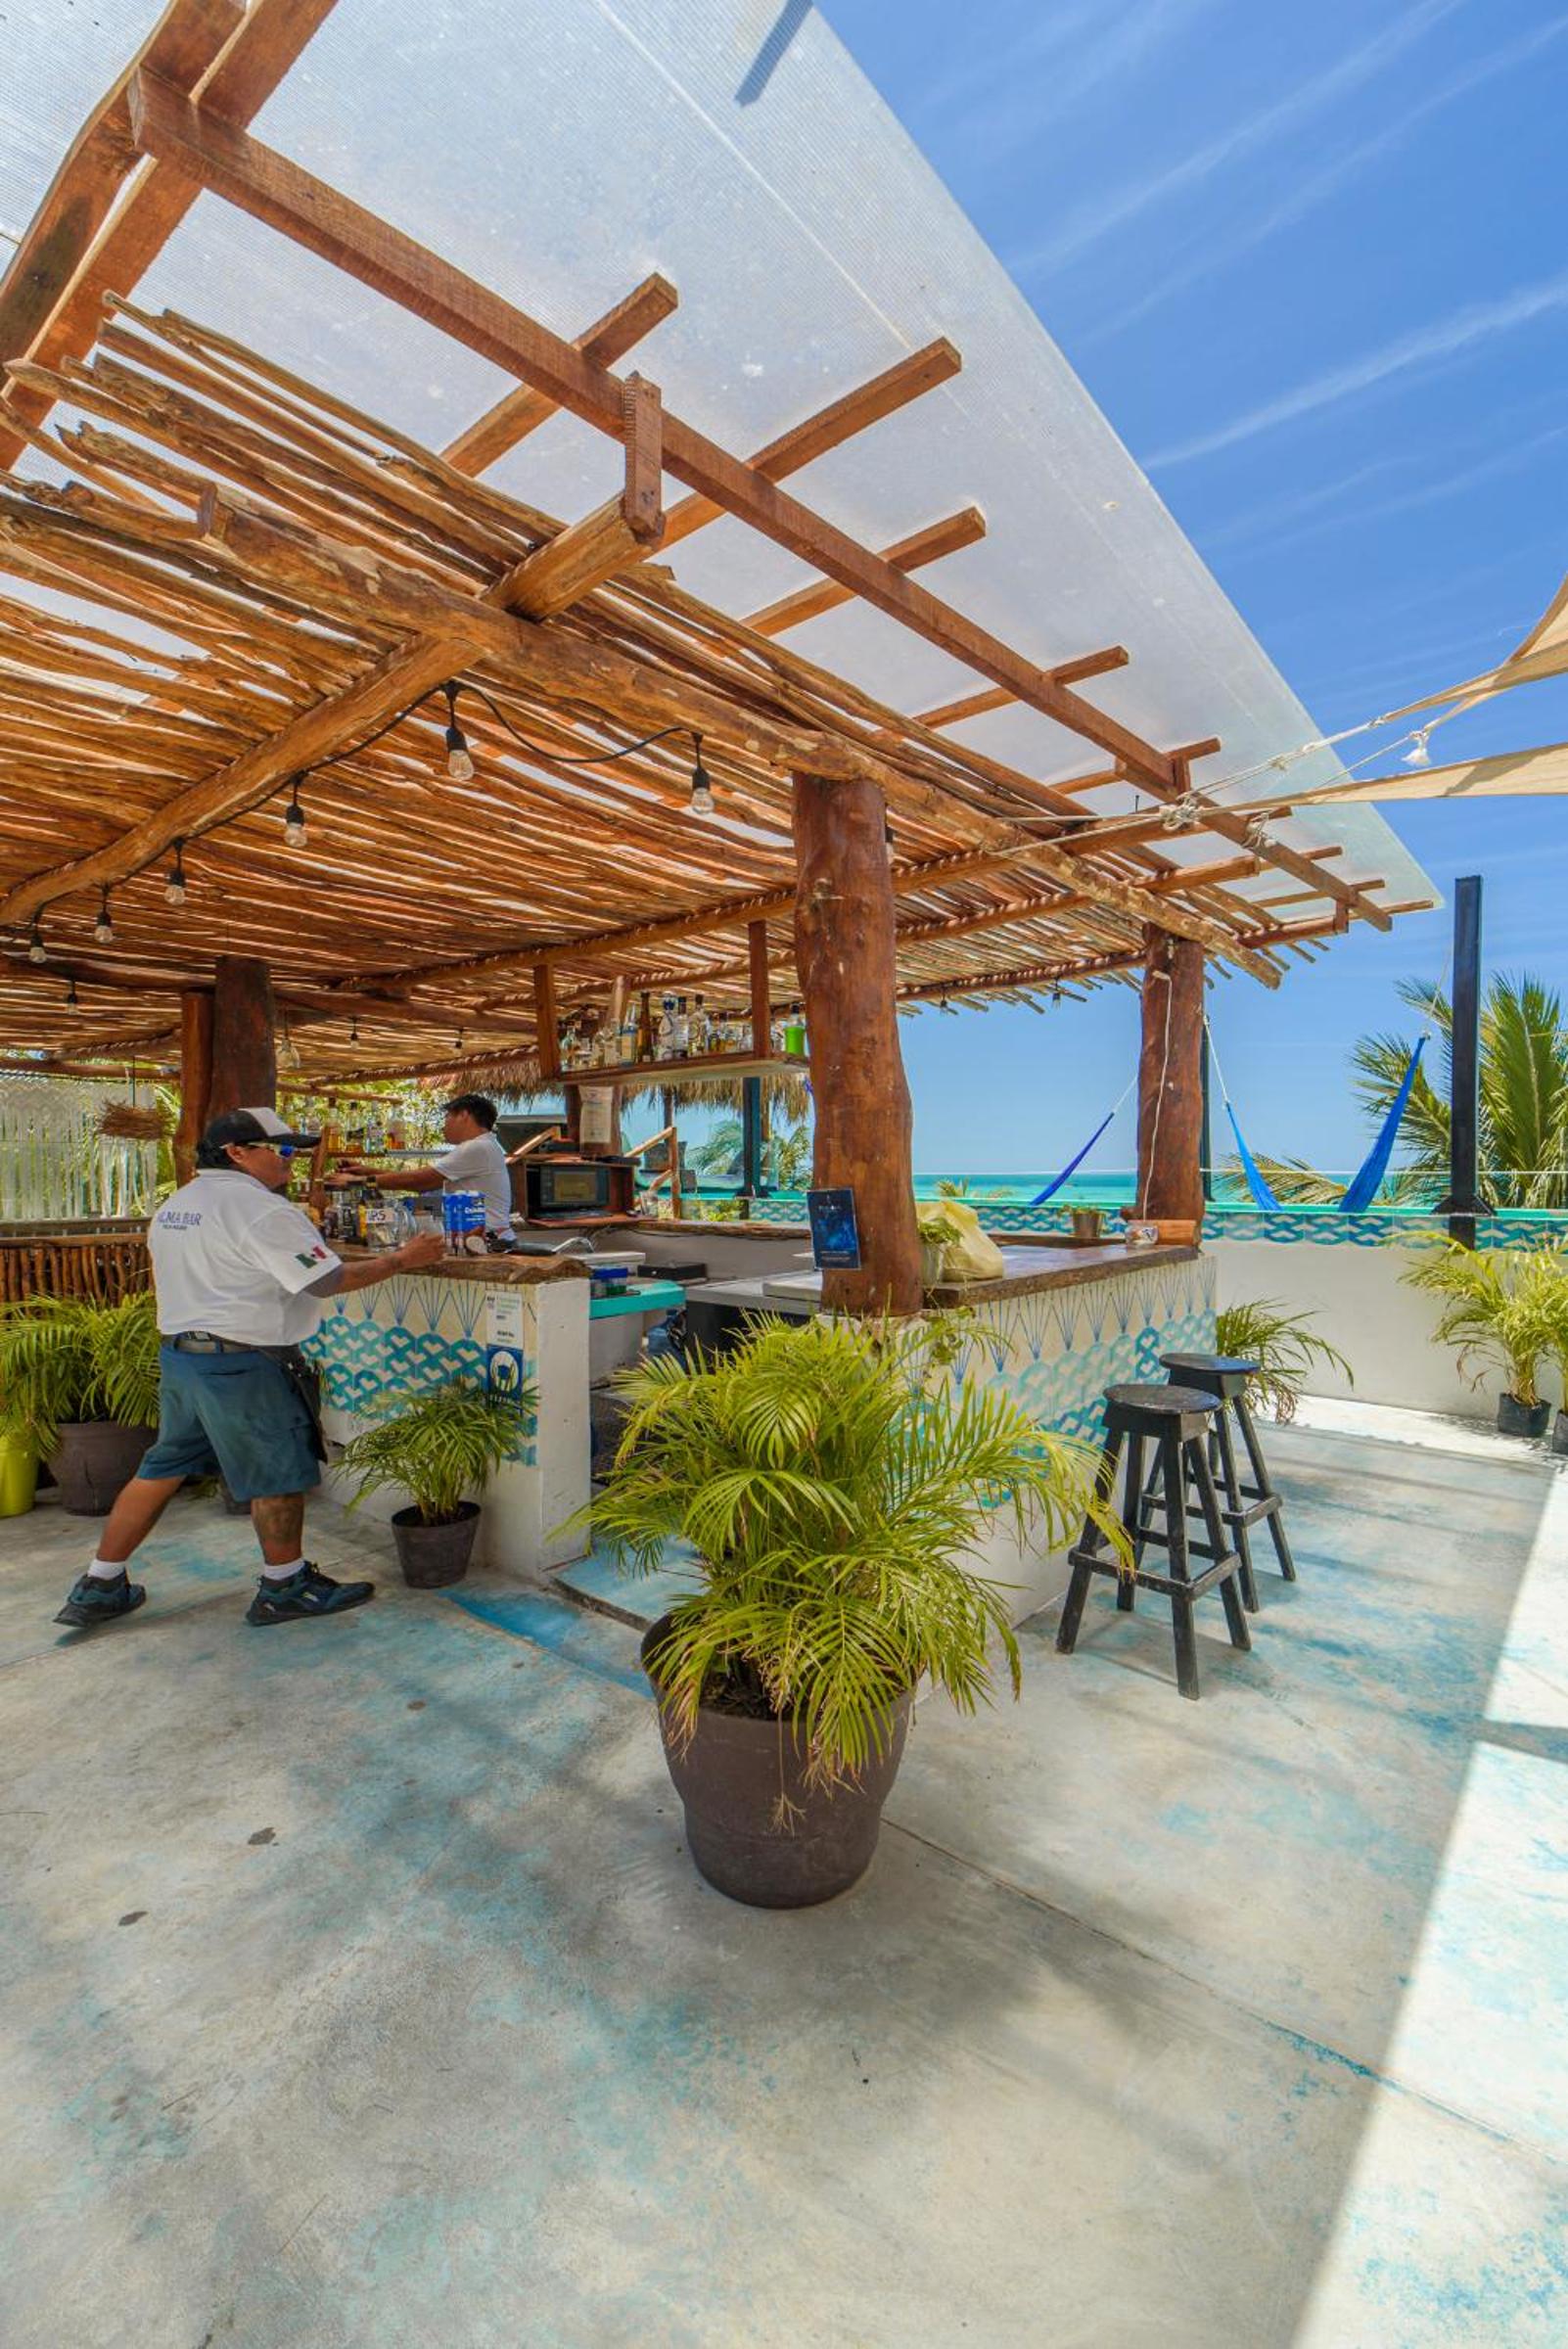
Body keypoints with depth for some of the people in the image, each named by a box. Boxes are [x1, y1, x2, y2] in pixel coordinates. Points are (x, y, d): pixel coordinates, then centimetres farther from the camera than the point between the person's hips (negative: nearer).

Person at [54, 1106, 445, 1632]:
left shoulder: (173, 1207, 12)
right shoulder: (262, 1210, -18)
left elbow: (172, 1282, 21)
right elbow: (328, 1280, -20)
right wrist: (401, 1260, -12)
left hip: (177, 1351, 9)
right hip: (242, 1362, -9)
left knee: (164, 1466, 20)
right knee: (279, 1472, 5)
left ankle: (99, 1587, 29)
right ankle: (284, 1588, 17)